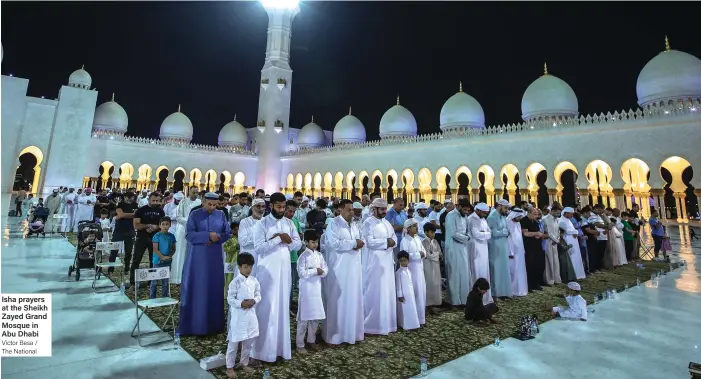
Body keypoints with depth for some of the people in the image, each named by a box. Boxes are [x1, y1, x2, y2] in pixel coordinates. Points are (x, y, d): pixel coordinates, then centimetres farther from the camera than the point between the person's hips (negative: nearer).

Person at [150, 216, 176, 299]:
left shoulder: (171, 236, 3)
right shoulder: (157, 236, -8)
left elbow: (173, 249, 8)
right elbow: (155, 249, -12)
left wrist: (169, 256, -8)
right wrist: (163, 257, -18)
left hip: (168, 261, 4)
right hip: (158, 261, -4)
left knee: (165, 280, 12)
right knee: (154, 280, 4)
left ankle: (165, 297, 21)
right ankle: (152, 297, 14)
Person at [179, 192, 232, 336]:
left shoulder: (221, 215, 4)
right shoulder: (194, 215, -3)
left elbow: (228, 233, 5)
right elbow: (188, 235, -12)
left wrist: (216, 238, -14)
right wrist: (208, 236, -23)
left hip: (215, 257, 3)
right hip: (197, 257, -2)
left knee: (214, 288, 7)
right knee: (196, 289, 3)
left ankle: (214, 323, 20)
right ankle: (194, 324, 14)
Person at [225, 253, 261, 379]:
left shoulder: (254, 280, 1)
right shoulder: (235, 282, -14)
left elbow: (258, 295, 6)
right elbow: (230, 299, -12)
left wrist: (253, 301, -13)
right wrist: (241, 304, -24)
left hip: (251, 314, 5)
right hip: (238, 315, -5)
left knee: (249, 342, 17)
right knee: (234, 343, 7)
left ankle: (244, 363, 36)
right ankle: (229, 367, 24)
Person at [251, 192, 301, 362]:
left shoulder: (289, 223, 7)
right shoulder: (262, 223, -7)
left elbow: (298, 244, 6)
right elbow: (258, 248, -17)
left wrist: (286, 240, -13)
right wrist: (278, 239, -19)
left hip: (284, 269, 5)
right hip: (268, 271, -4)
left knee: (283, 307, 11)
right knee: (267, 308, 2)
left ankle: (281, 345, 24)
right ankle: (264, 347, 15)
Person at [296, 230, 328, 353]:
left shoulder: (319, 255, 7)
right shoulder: (303, 256, -10)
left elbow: (325, 270, 6)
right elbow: (301, 273, -18)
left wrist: (321, 272, -15)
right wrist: (315, 271, -17)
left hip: (317, 289, 6)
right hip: (306, 290, -6)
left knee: (316, 316, 14)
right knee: (304, 318, 0)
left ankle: (311, 340, 30)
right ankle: (300, 345, 12)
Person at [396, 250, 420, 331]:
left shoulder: (409, 271, 8)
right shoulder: (398, 272, -14)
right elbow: (398, 285, -14)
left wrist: (413, 293, 17)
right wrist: (400, 295, -15)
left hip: (411, 294, 8)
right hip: (403, 295, -8)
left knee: (412, 309, 14)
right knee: (404, 310, -3)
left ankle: (411, 324, 24)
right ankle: (405, 326, 5)